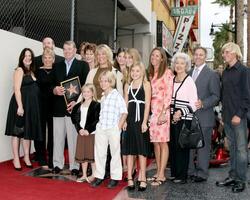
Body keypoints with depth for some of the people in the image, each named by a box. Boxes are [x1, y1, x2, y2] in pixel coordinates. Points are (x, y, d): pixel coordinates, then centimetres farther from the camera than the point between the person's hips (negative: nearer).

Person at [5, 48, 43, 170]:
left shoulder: (32, 71, 15)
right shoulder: (19, 70, -5)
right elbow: (17, 89, -13)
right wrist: (20, 106, -20)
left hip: (32, 106, 7)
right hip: (21, 104, -7)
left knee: (28, 131, 13)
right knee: (17, 132, 3)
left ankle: (26, 157, 23)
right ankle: (16, 159, 11)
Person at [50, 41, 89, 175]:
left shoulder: (83, 65, 5)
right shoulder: (57, 66, 18)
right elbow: (51, 84, 13)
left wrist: (76, 101, -13)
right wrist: (55, 90, -9)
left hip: (74, 106, -3)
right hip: (58, 107, 4)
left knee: (74, 137, -1)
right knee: (58, 137, 8)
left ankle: (74, 165, 9)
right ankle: (57, 164, 19)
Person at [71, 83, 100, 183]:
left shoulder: (96, 105, -6)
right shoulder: (78, 106, 11)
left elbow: (97, 121, -12)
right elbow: (75, 119, 6)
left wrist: (88, 130, -16)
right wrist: (79, 129, -8)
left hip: (92, 133, -5)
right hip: (81, 133, 5)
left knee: (92, 154, 0)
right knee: (82, 155, 10)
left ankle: (93, 175, 14)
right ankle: (84, 175, 21)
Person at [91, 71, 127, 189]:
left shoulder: (116, 95, -6)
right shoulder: (102, 97, 13)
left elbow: (124, 112, -8)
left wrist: (119, 127, -10)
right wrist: (100, 124, 7)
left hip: (113, 129, -6)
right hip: (101, 128, 6)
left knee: (115, 153, 5)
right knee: (99, 152, 8)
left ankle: (115, 178, 15)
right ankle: (99, 176, 19)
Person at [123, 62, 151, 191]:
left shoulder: (146, 84, 0)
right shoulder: (128, 85, 13)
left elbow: (147, 104, -6)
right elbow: (125, 104, 11)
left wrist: (144, 122, -12)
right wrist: (124, 121, 1)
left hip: (141, 119, -4)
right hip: (130, 119, 4)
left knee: (142, 149, 1)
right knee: (129, 149, 6)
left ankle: (142, 178, 8)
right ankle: (130, 178, 12)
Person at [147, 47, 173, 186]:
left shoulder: (167, 73, -4)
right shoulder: (150, 73, 16)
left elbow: (168, 94, -9)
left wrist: (163, 113, -15)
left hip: (162, 110, -6)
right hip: (151, 110, 6)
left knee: (162, 142, -3)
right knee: (155, 142, 8)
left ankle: (161, 175, 3)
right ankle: (158, 172, 16)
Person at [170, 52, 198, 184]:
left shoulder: (189, 81, -6)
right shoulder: (172, 80, 12)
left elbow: (193, 103, -10)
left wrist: (181, 112, -20)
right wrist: (168, 114, 6)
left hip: (184, 119, -6)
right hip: (172, 117, 6)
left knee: (181, 146, -1)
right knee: (172, 145, 11)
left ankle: (182, 175, 11)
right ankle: (174, 172, 24)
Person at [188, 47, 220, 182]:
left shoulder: (212, 74, -3)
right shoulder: (189, 73, 14)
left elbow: (216, 96, -7)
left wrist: (203, 104, -21)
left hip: (204, 117, -5)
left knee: (203, 145, 2)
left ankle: (202, 173, 13)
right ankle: (190, 171, 24)